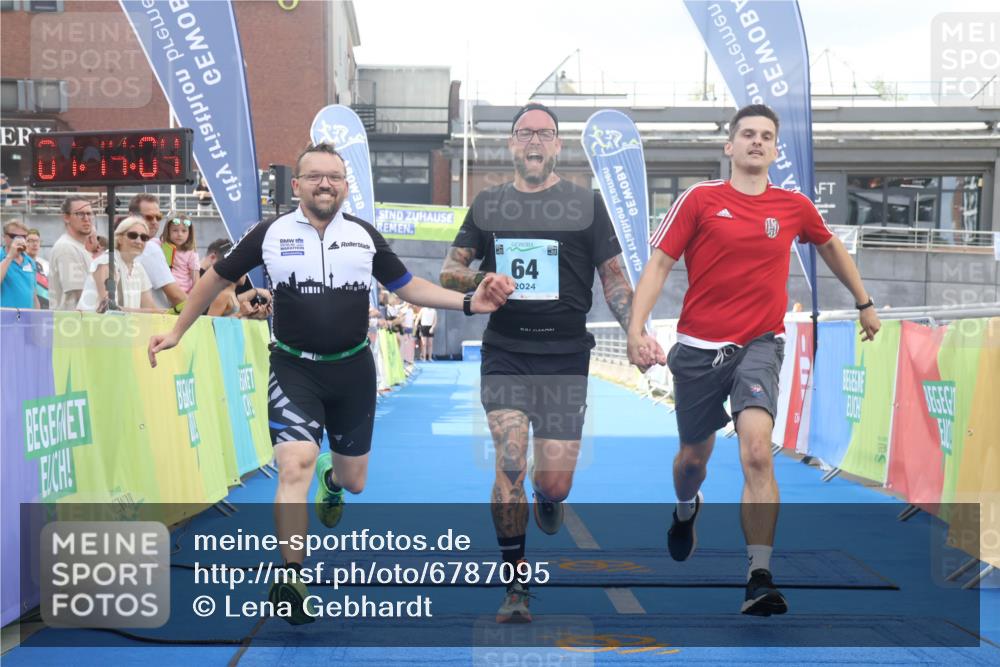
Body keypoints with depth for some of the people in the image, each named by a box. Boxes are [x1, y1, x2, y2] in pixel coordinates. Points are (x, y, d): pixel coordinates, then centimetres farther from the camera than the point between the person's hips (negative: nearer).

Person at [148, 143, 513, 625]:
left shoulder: (365, 236, 1)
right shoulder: (269, 234, -5)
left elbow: (408, 286, 9)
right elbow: (217, 277, 8)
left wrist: (468, 302, -3)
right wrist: (177, 331, 10)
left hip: (353, 371, 3)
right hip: (294, 370, -3)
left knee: (354, 481, 13)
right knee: (296, 465, -23)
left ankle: (332, 479, 53)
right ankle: (291, 577, -10)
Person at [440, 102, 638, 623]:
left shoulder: (586, 203, 6)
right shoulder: (487, 204, 11)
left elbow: (613, 276, 6)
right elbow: (449, 270, 13)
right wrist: (476, 278, -11)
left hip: (565, 356, -1)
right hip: (504, 354, 1)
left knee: (555, 482, -1)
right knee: (509, 465, -11)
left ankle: (547, 497, 39)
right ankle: (516, 587, -1)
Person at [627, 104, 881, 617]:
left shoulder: (794, 206, 5)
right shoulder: (699, 199, -2)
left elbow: (830, 248, 25)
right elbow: (659, 264, -3)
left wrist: (864, 303, 32)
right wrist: (636, 330, -15)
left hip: (759, 344, 0)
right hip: (697, 347, 0)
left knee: (757, 451, -22)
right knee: (694, 454, 15)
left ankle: (759, 579, -22)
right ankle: (686, 510, 52)